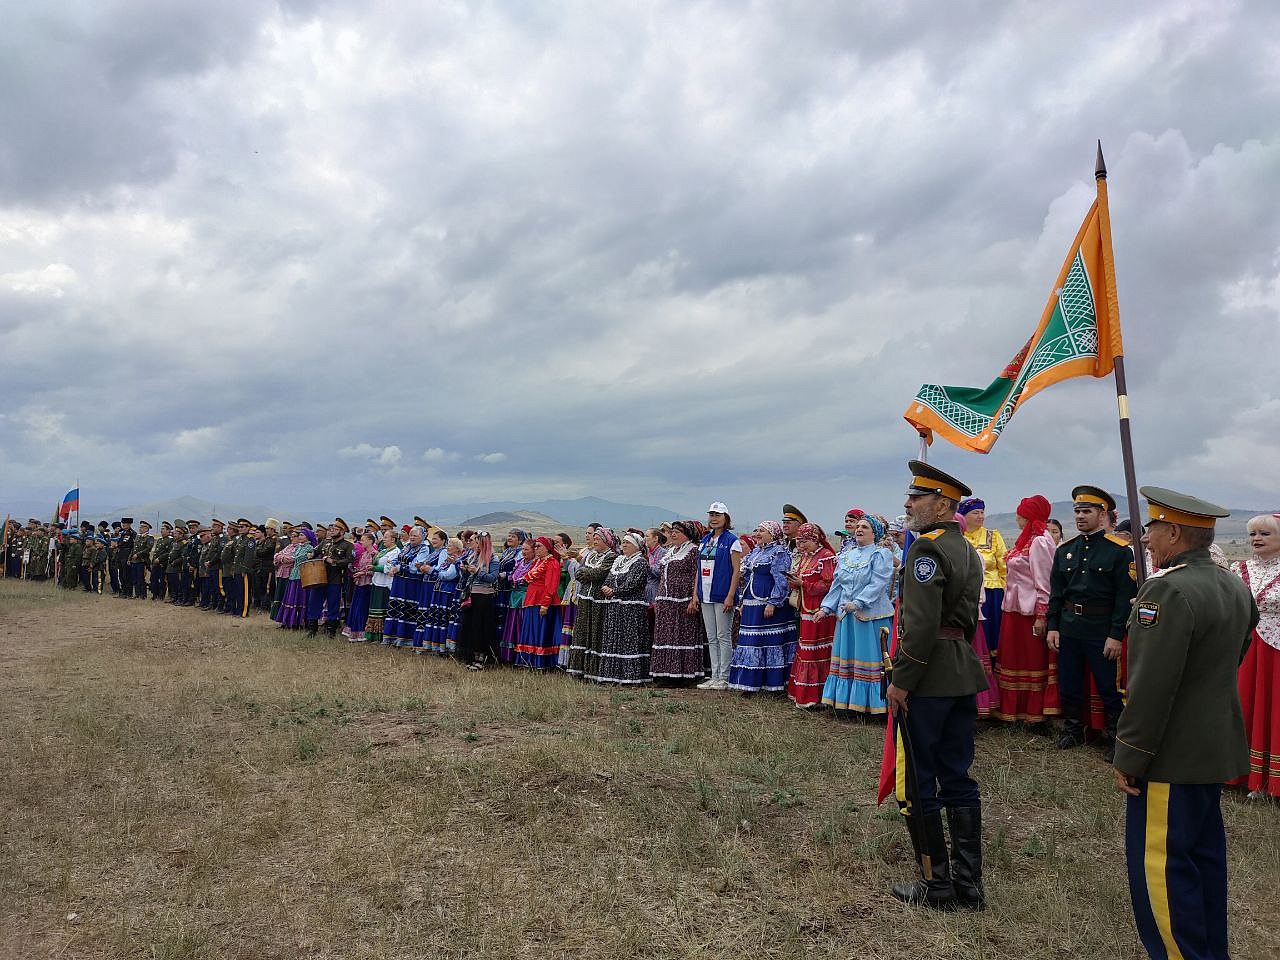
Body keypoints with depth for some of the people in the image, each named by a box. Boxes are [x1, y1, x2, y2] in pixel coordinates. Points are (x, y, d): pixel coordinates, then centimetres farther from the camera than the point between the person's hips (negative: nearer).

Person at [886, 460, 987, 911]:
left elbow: (921, 624, -22)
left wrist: (901, 682, -17)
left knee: (917, 785, 3)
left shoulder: (926, 548, -16)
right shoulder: (967, 550, 14)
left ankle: (938, 885, 12)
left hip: (927, 681, -9)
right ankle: (969, 884, 20)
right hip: (964, 677, 9)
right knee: (958, 779, 14)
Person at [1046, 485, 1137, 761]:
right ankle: (1073, 730, 30)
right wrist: (1052, 626, 4)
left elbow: (1126, 596, -10)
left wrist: (1116, 635, -14)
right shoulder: (1065, 550, 8)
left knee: (1108, 688, 4)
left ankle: (1114, 738, 20)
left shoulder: (1119, 551, -7)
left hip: (1101, 632, -5)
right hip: (1068, 629, 5)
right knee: (1068, 686, 14)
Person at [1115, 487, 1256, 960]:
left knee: (1160, 866, -1)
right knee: (1204, 855, 19)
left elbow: (1151, 687, -24)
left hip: (1174, 756, -10)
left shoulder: (1169, 591, -23)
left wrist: (1128, 758, -17)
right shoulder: (1233, 585, 8)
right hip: (1218, 746, 10)